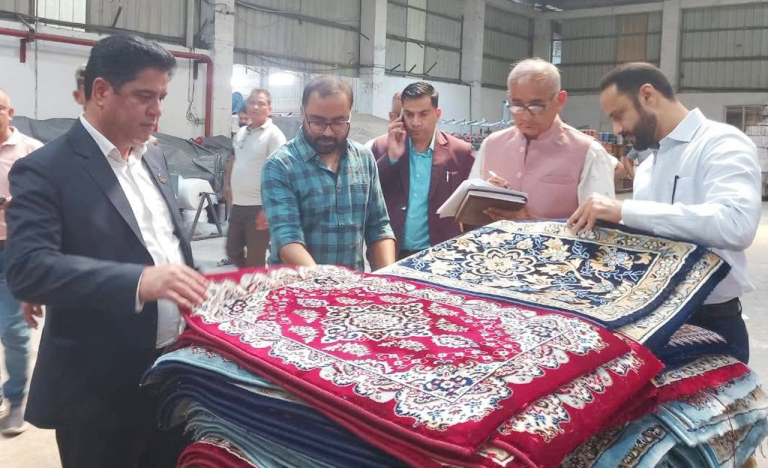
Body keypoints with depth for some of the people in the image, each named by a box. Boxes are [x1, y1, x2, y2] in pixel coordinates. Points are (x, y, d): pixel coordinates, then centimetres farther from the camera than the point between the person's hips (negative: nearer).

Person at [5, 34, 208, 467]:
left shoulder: (153, 157, 9)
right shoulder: (45, 170, -14)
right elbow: (27, 267, -26)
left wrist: (194, 305, 11)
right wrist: (139, 281, -37)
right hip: (100, 388, -6)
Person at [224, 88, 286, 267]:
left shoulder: (274, 135, -12)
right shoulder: (241, 132, 11)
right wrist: (227, 184, 17)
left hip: (258, 207, -7)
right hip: (238, 204, 7)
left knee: (255, 261, 2)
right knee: (232, 251, 16)